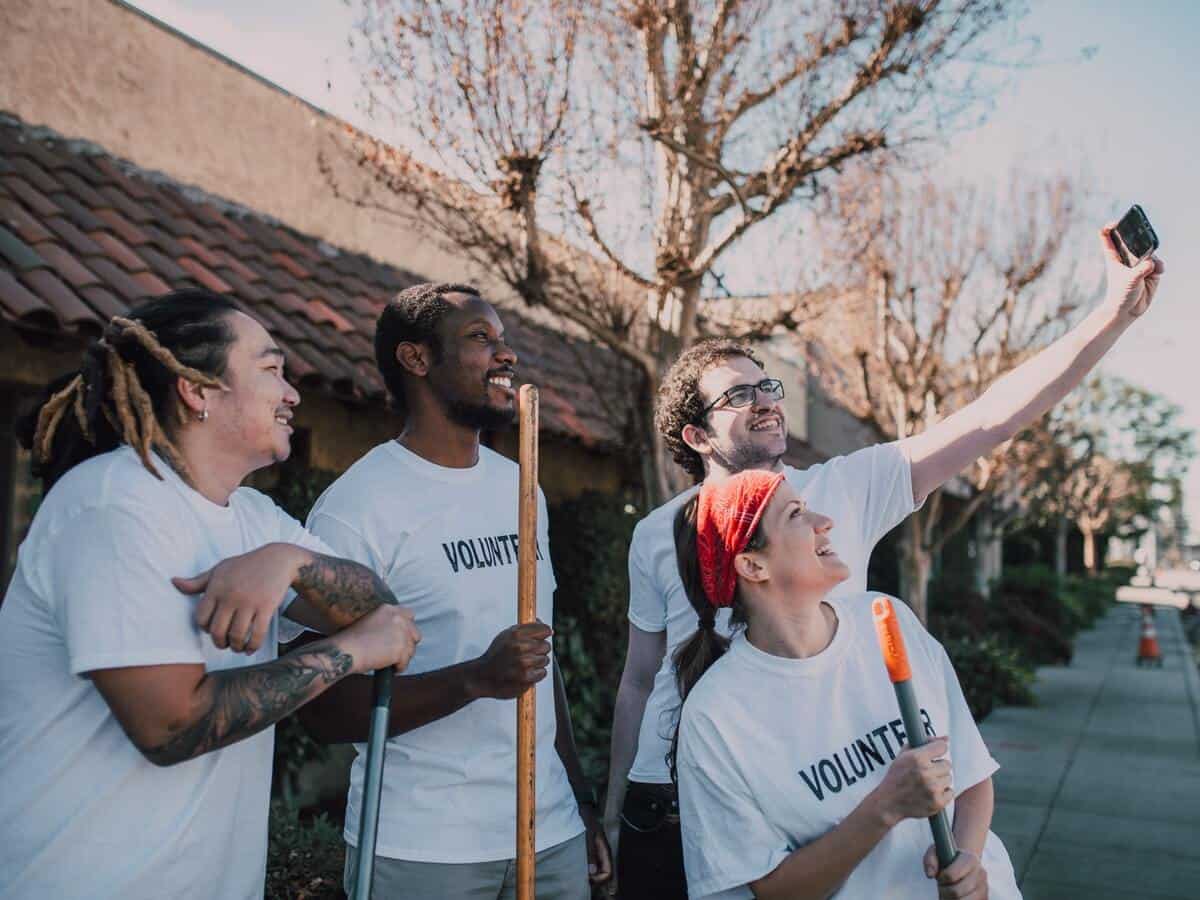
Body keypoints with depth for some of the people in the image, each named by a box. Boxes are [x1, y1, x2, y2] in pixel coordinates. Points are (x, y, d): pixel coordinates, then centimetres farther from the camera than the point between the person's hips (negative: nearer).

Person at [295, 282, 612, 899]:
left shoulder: (520, 489, 9)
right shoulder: (355, 508, -13)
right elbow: (325, 711, -15)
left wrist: (582, 800, 11)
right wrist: (477, 678, -27)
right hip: (421, 850, -5)